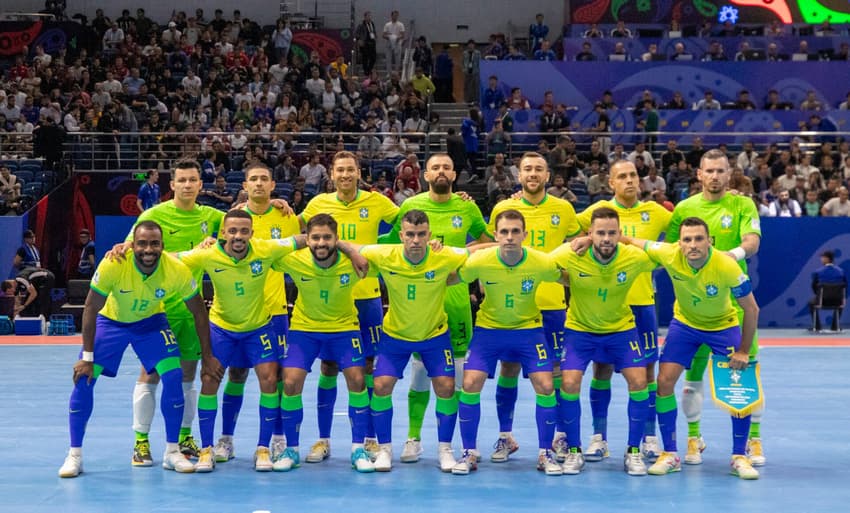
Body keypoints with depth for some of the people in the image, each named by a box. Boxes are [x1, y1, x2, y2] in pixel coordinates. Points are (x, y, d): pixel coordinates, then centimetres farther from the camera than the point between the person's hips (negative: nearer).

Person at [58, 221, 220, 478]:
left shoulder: (177, 270, -28)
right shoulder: (113, 265, -33)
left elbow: (199, 312, -12)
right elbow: (91, 309, -20)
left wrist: (208, 358, -8)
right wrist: (87, 357, -18)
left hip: (150, 321, 1)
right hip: (110, 320, -1)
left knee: (174, 375, -15)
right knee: (84, 378, -12)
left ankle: (172, 453, 0)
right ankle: (74, 455, 3)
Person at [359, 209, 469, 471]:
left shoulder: (446, 257, -24)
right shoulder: (384, 256, -21)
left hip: (435, 334, 0)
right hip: (395, 334, 1)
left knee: (446, 387, -9)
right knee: (381, 386, -9)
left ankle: (445, 449, 11)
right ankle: (384, 449, 9)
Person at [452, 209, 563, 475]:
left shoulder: (543, 263, -20)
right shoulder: (480, 261, -21)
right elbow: (447, 280, -8)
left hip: (528, 328, 0)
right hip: (489, 328, 0)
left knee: (545, 386, -9)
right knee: (470, 385, -10)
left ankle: (545, 453, 9)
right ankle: (470, 453, 7)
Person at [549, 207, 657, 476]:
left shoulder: (635, 258, -21)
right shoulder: (570, 255, -24)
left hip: (621, 328, 1)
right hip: (579, 329, -1)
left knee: (639, 382, -10)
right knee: (569, 383, -14)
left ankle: (633, 451, 8)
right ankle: (574, 451, 5)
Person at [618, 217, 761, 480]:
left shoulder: (727, 266, -32)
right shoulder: (668, 254, -28)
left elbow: (751, 308, -19)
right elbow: (630, 241, -13)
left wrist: (743, 351, -15)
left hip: (724, 325, -2)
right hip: (684, 323, 2)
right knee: (664, 381, -9)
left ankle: (739, 457, 5)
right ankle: (670, 455, 4)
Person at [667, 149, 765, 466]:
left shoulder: (743, 205, 2)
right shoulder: (684, 208, 6)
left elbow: (752, 242, -13)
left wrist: (735, 253, -33)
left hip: (735, 299, -1)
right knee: (693, 371, 4)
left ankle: (753, 439, 11)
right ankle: (693, 437, 18)